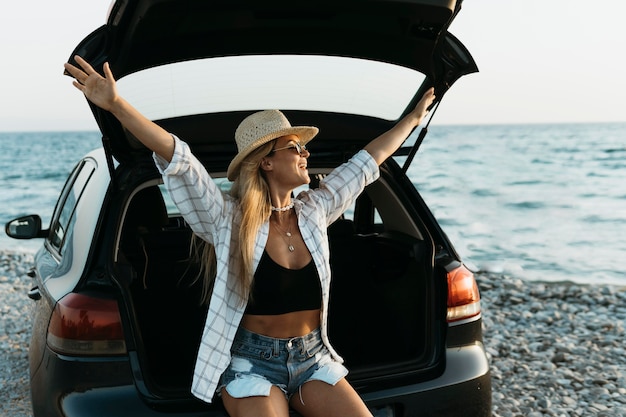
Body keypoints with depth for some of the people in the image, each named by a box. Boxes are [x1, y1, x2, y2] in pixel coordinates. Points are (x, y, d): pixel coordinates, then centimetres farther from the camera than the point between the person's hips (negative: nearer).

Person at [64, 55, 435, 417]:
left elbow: (367, 161, 11)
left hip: (314, 358, 4)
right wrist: (116, 105, -29)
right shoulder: (229, 219, -11)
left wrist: (414, 117, 20)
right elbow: (178, 160, -21)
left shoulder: (314, 212, 2)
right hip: (251, 362, -4)